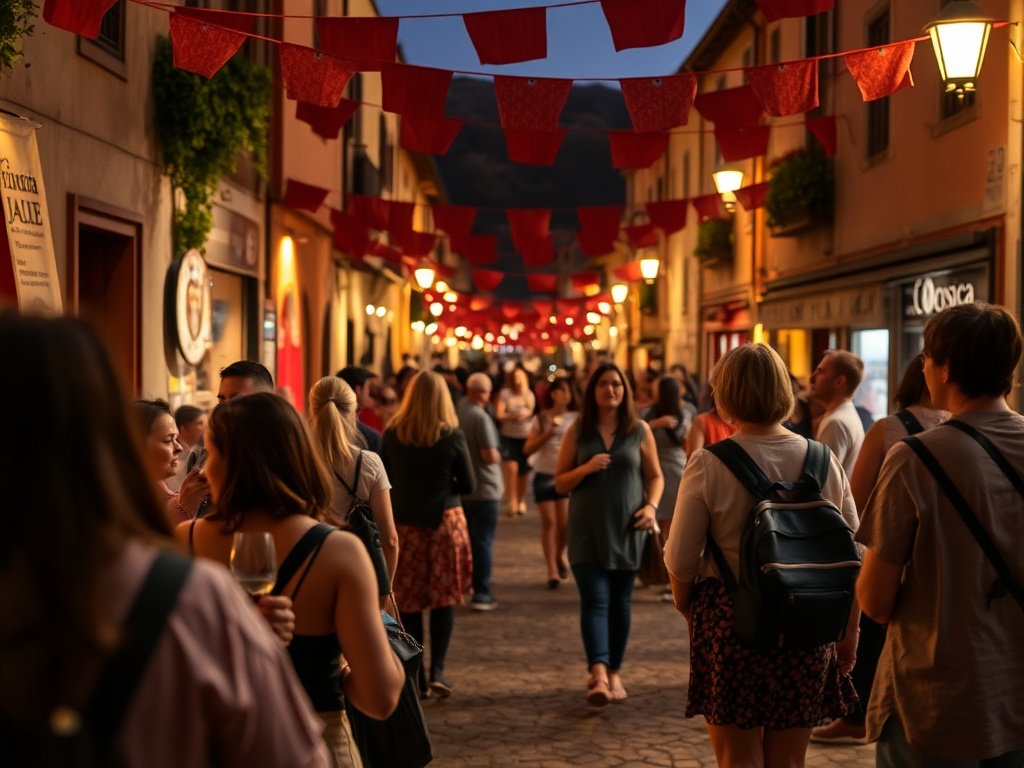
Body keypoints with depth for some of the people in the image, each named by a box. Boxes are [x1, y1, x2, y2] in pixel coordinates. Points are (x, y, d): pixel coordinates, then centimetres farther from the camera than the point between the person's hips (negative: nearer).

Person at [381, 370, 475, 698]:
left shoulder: (391, 434, -3)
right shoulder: (453, 436, -7)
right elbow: (468, 485, -1)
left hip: (403, 522, 1)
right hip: (445, 521, -1)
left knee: (408, 600, 8)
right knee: (444, 598, 6)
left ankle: (416, 676, 10)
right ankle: (437, 670, -3)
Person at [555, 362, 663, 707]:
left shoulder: (640, 431, 3)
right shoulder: (577, 432, 3)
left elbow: (655, 476, 9)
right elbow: (560, 483, 5)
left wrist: (652, 506, -10)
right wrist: (586, 468, -14)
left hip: (626, 530, 1)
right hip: (587, 530, -1)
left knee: (620, 601, 9)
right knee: (594, 599, -12)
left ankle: (614, 673, 22)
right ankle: (598, 675, -23)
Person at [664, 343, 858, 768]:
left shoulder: (707, 465, -10)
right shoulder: (825, 461, -1)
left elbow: (681, 560, -6)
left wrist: (685, 603, 14)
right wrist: (849, 630, 16)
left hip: (729, 621, -3)